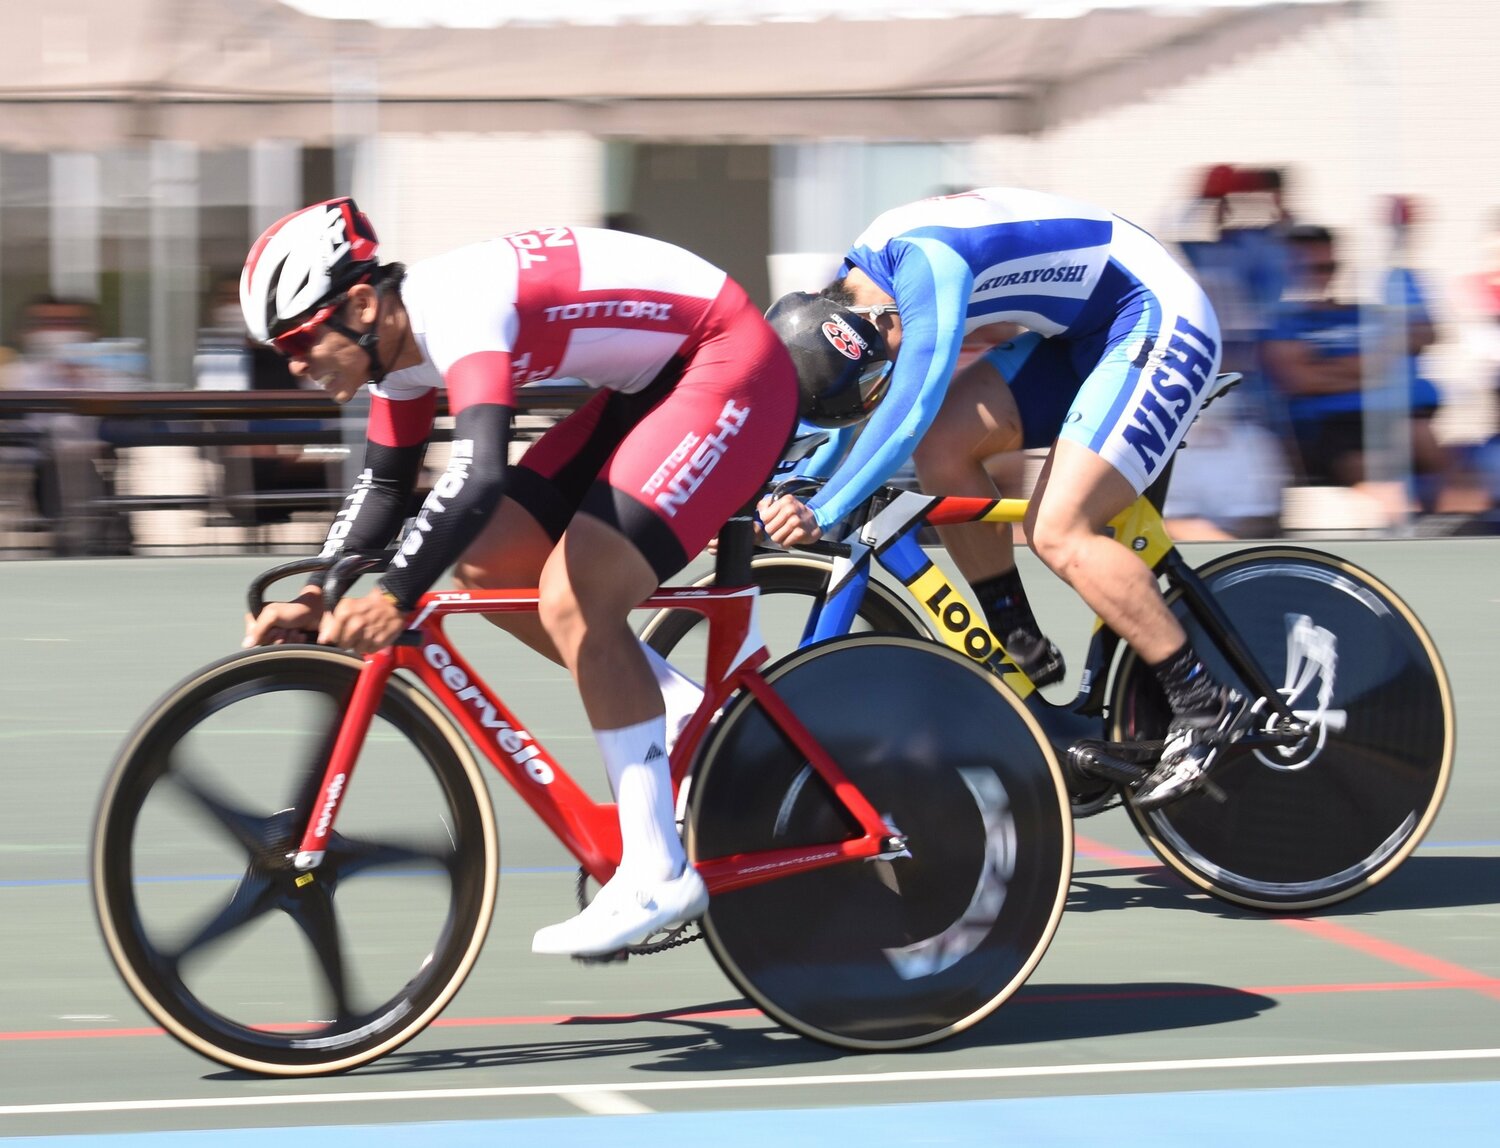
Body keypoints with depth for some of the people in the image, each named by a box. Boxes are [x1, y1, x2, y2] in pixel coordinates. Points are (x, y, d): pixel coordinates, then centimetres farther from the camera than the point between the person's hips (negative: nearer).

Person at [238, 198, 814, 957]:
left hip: (731, 369, -10)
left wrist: (394, 597, -45)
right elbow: (384, 487, 15)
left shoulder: (457, 308, -27)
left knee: (573, 603, -20)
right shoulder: (399, 340, 3)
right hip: (651, 387, 10)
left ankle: (658, 876, -16)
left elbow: (478, 475, -41)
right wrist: (319, 597, 1)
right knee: (483, 565, 3)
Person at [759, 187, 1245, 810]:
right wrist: (770, 494, -1)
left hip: (1163, 321, -9)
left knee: (1058, 532, -19)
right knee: (943, 447, -6)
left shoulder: (924, 260, -28)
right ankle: (1023, 651, 5)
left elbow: (911, 406, -36)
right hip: (1081, 332, 9)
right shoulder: (855, 284, 0)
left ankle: (1203, 705, -10)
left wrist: (823, 511, -40)